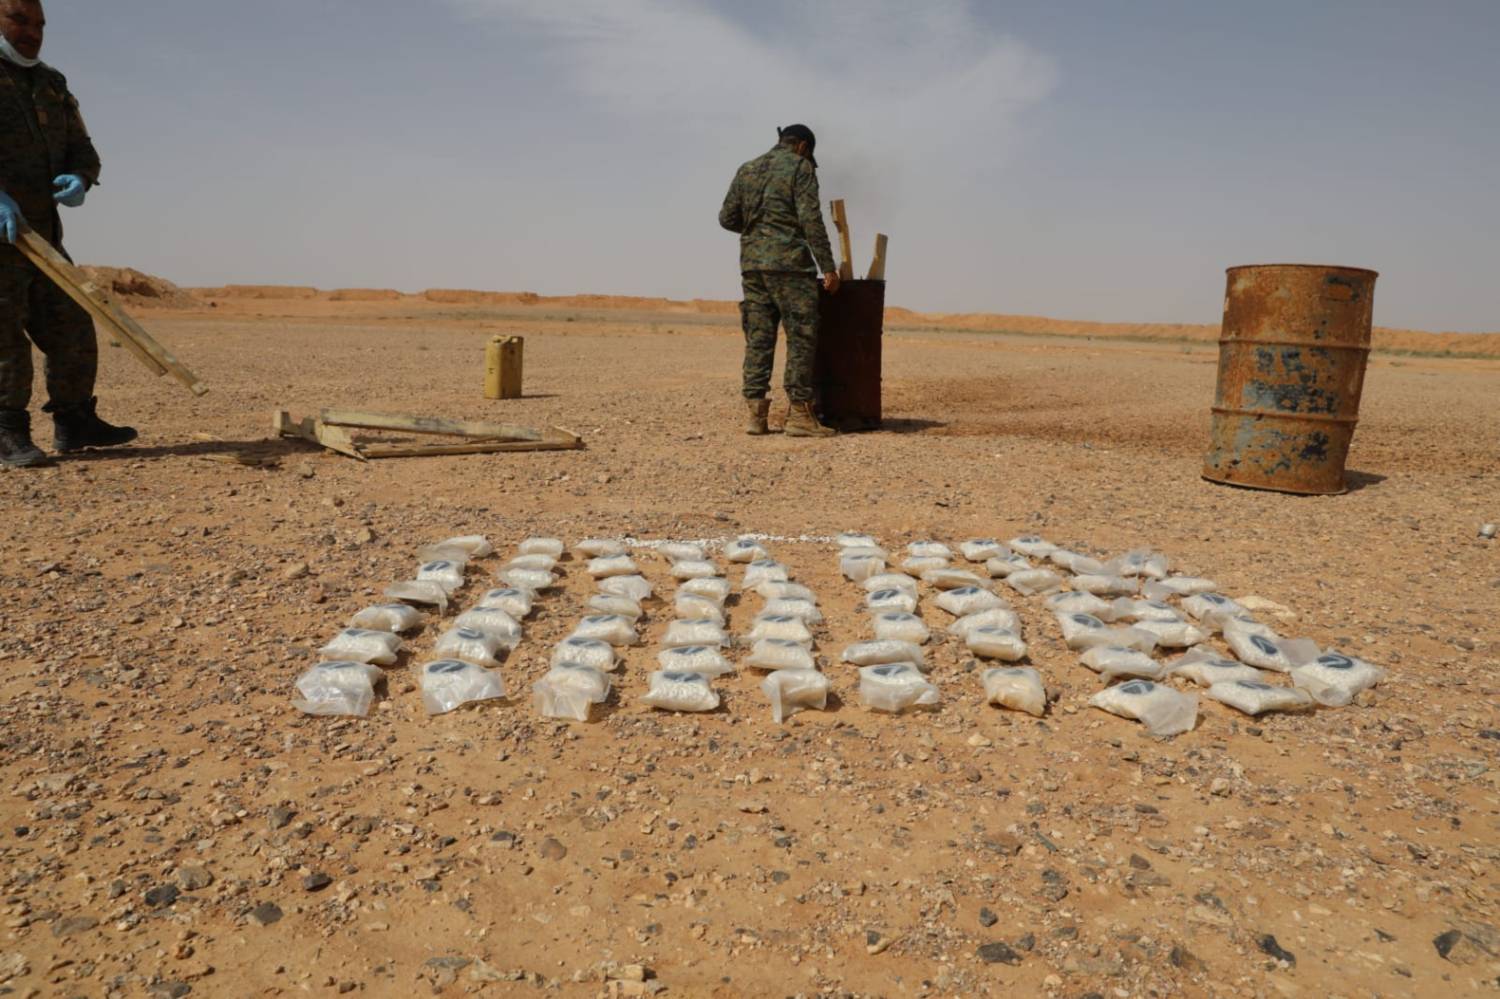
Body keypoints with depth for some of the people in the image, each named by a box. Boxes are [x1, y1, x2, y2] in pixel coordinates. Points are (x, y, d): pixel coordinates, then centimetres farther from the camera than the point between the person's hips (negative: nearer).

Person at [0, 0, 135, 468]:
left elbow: (82, 151, 14)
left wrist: (79, 179, -10)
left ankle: (74, 424, 17)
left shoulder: (51, 85, 18)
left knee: (70, 329, 7)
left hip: (39, 235, 6)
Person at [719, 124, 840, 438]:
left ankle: (756, 414, 3)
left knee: (758, 339, 6)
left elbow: (727, 218, 15)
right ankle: (799, 414, -6)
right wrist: (828, 268, -10)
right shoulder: (800, 167, 0)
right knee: (801, 338, -3)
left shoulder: (746, 170, 17)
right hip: (788, 264, -6)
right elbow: (811, 221, -10)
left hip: (752, 264, 6)